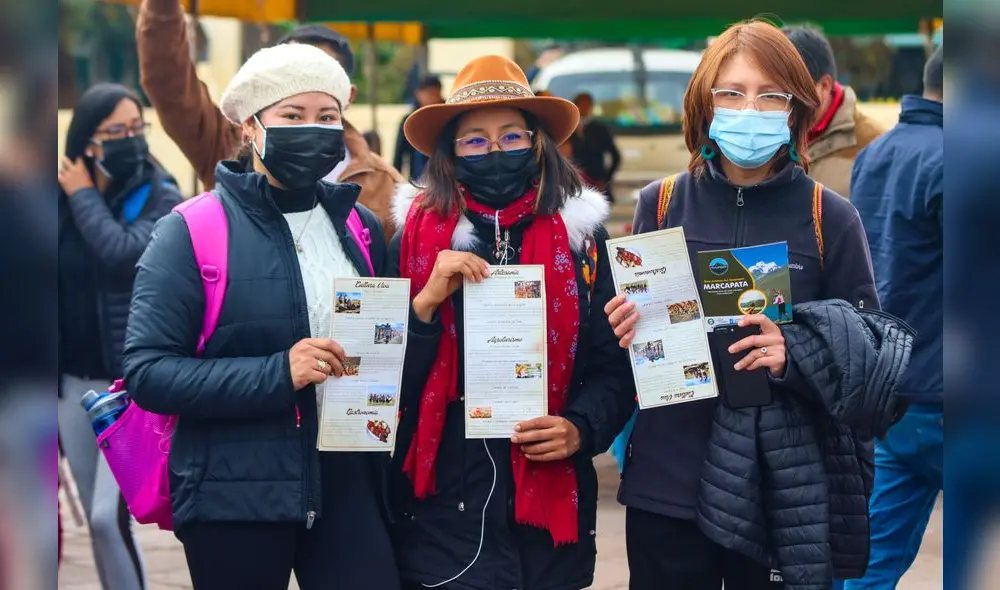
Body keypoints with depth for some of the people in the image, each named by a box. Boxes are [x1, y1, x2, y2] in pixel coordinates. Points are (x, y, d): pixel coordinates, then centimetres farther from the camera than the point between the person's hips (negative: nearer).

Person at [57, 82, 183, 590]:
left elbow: (123, 253, -25)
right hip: (74, 381, 4)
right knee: (96, 520, 11)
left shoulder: (161, 199, -7)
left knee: (109, 516, -14)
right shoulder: (62, 200, 2)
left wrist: (84, 197, -12)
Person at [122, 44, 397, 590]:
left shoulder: (361, 228, 11)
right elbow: (147, 371, -12)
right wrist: (276, 374, -22)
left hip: (348, 487, 4)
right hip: (235, 497, -4)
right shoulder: (190, 233, -5)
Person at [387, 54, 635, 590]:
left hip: (549, 504, 1)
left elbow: (614, 366, 6)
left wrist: (581, 430, -12)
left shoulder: (580, 237, 3)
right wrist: (428, 299, -15)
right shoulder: (414, 236, 1)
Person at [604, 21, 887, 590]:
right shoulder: (660, 204, 2)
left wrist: (794, 356, -19)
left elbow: (868, 355, -1)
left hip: (784, 496, -1)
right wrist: (626, 330, -11)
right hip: (667, 484, 2)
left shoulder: (832, 218, -3)